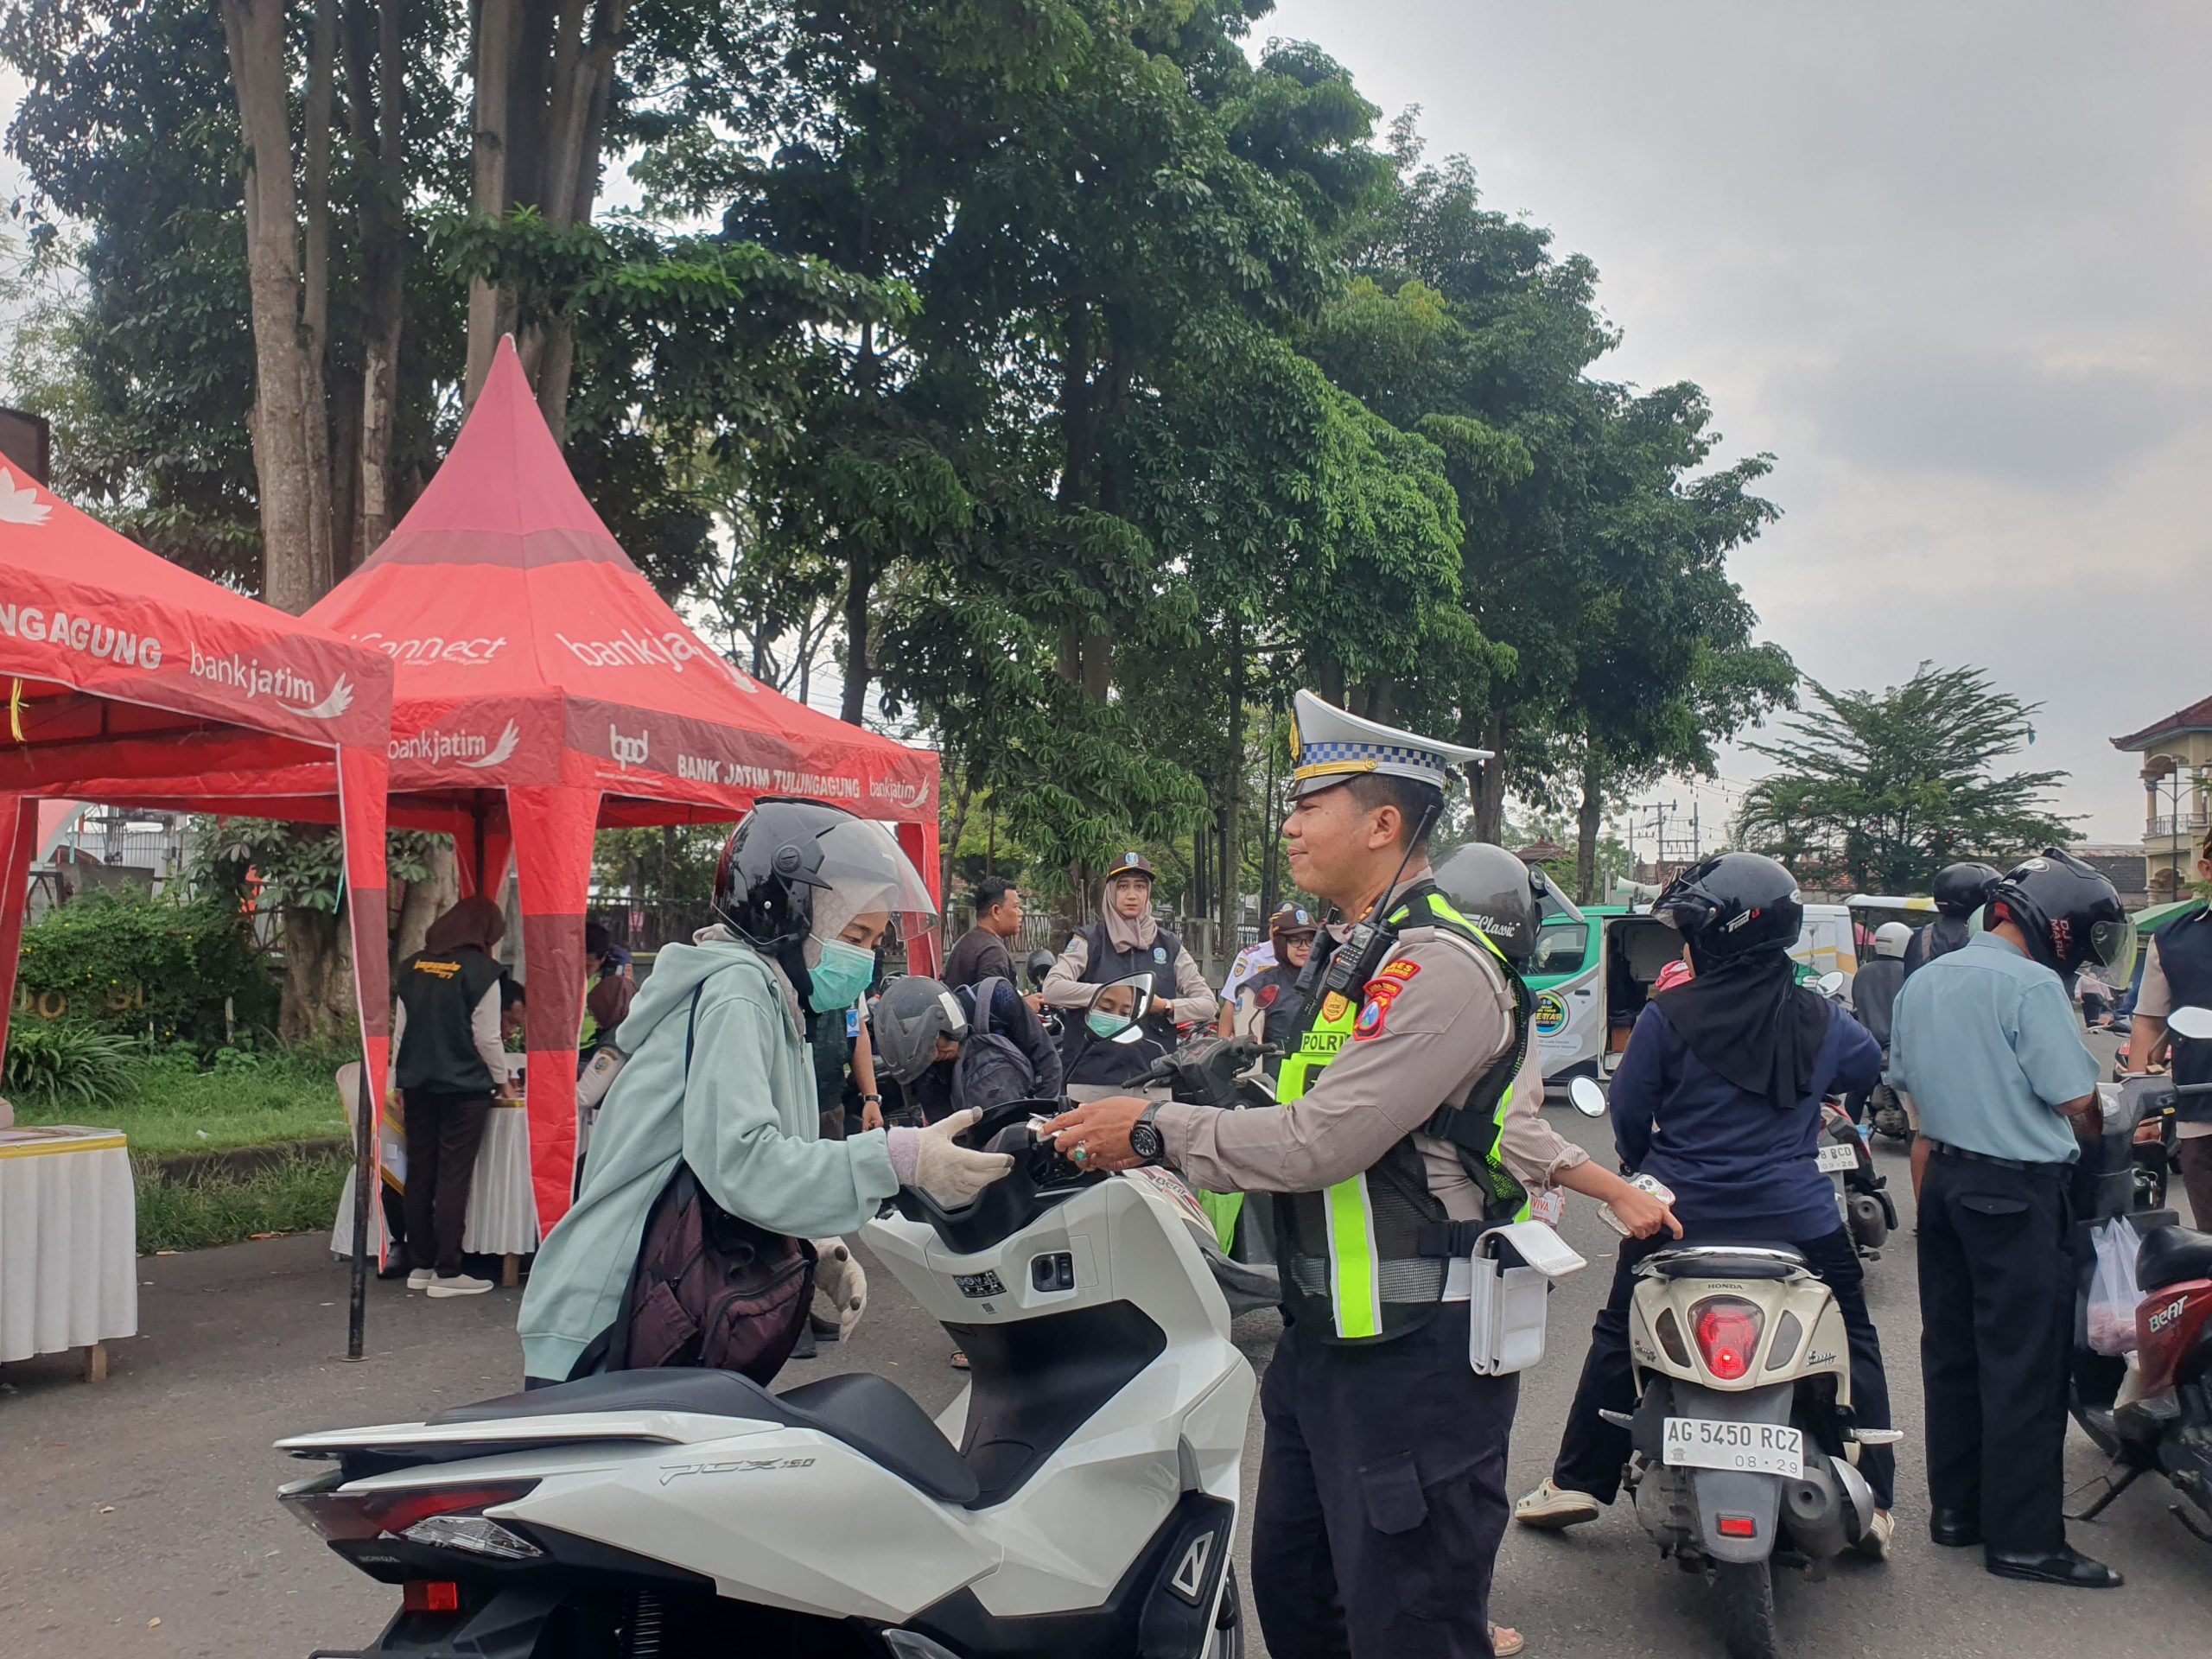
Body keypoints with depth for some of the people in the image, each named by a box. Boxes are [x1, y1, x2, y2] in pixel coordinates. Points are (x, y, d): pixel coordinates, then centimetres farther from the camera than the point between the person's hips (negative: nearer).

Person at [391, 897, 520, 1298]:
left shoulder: (413, 965, 9)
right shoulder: (480, 971, -9)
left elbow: (400, 1029, 12)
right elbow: (487, 1037, -7)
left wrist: (399, 1081, 18)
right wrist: (502, 1081, 7)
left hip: (418, 1083, 6)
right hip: (464, 1086, -6)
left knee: (420, 1174, 11)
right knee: (453, 1176, -3)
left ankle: (419, 1265, 18)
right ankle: (447, 1272, -2)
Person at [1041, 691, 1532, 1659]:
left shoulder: (1438, 965, -19)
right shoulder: (1360, 957, 15)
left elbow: (1320, 1143, -25)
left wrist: (1156, 1131, -14)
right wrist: (1158, 1139, 5)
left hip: (1415, 1354, -10)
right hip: (1326, 1330, 10)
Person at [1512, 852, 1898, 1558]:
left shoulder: (1668, 1016, -13)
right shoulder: (1818, 1019, -3)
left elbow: (1628, 1110, -4)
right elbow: (1872, 1064, 18)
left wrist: (1647, 1168, 16)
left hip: (1679, 1214, -1)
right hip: (1798, 1217, 1)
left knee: (1618, 1339, 15)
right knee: (1853, 1342, 19)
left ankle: (1576, 1481, 20)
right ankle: (1874, 1502, 20)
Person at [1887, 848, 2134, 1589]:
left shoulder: (1924, 981, 10)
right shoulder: (2031, 984, -16)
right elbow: (2074, 1097, -16)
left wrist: (1945, 1143, 17)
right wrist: (2087, 1140, 3)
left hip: (1944, 1179, 8)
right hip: (2018, 1190, -8)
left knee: (1952, 1351, 14)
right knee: (2025, 1365, -1)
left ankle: (1954, 1508, 23)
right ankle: (2023, 1539, 5)